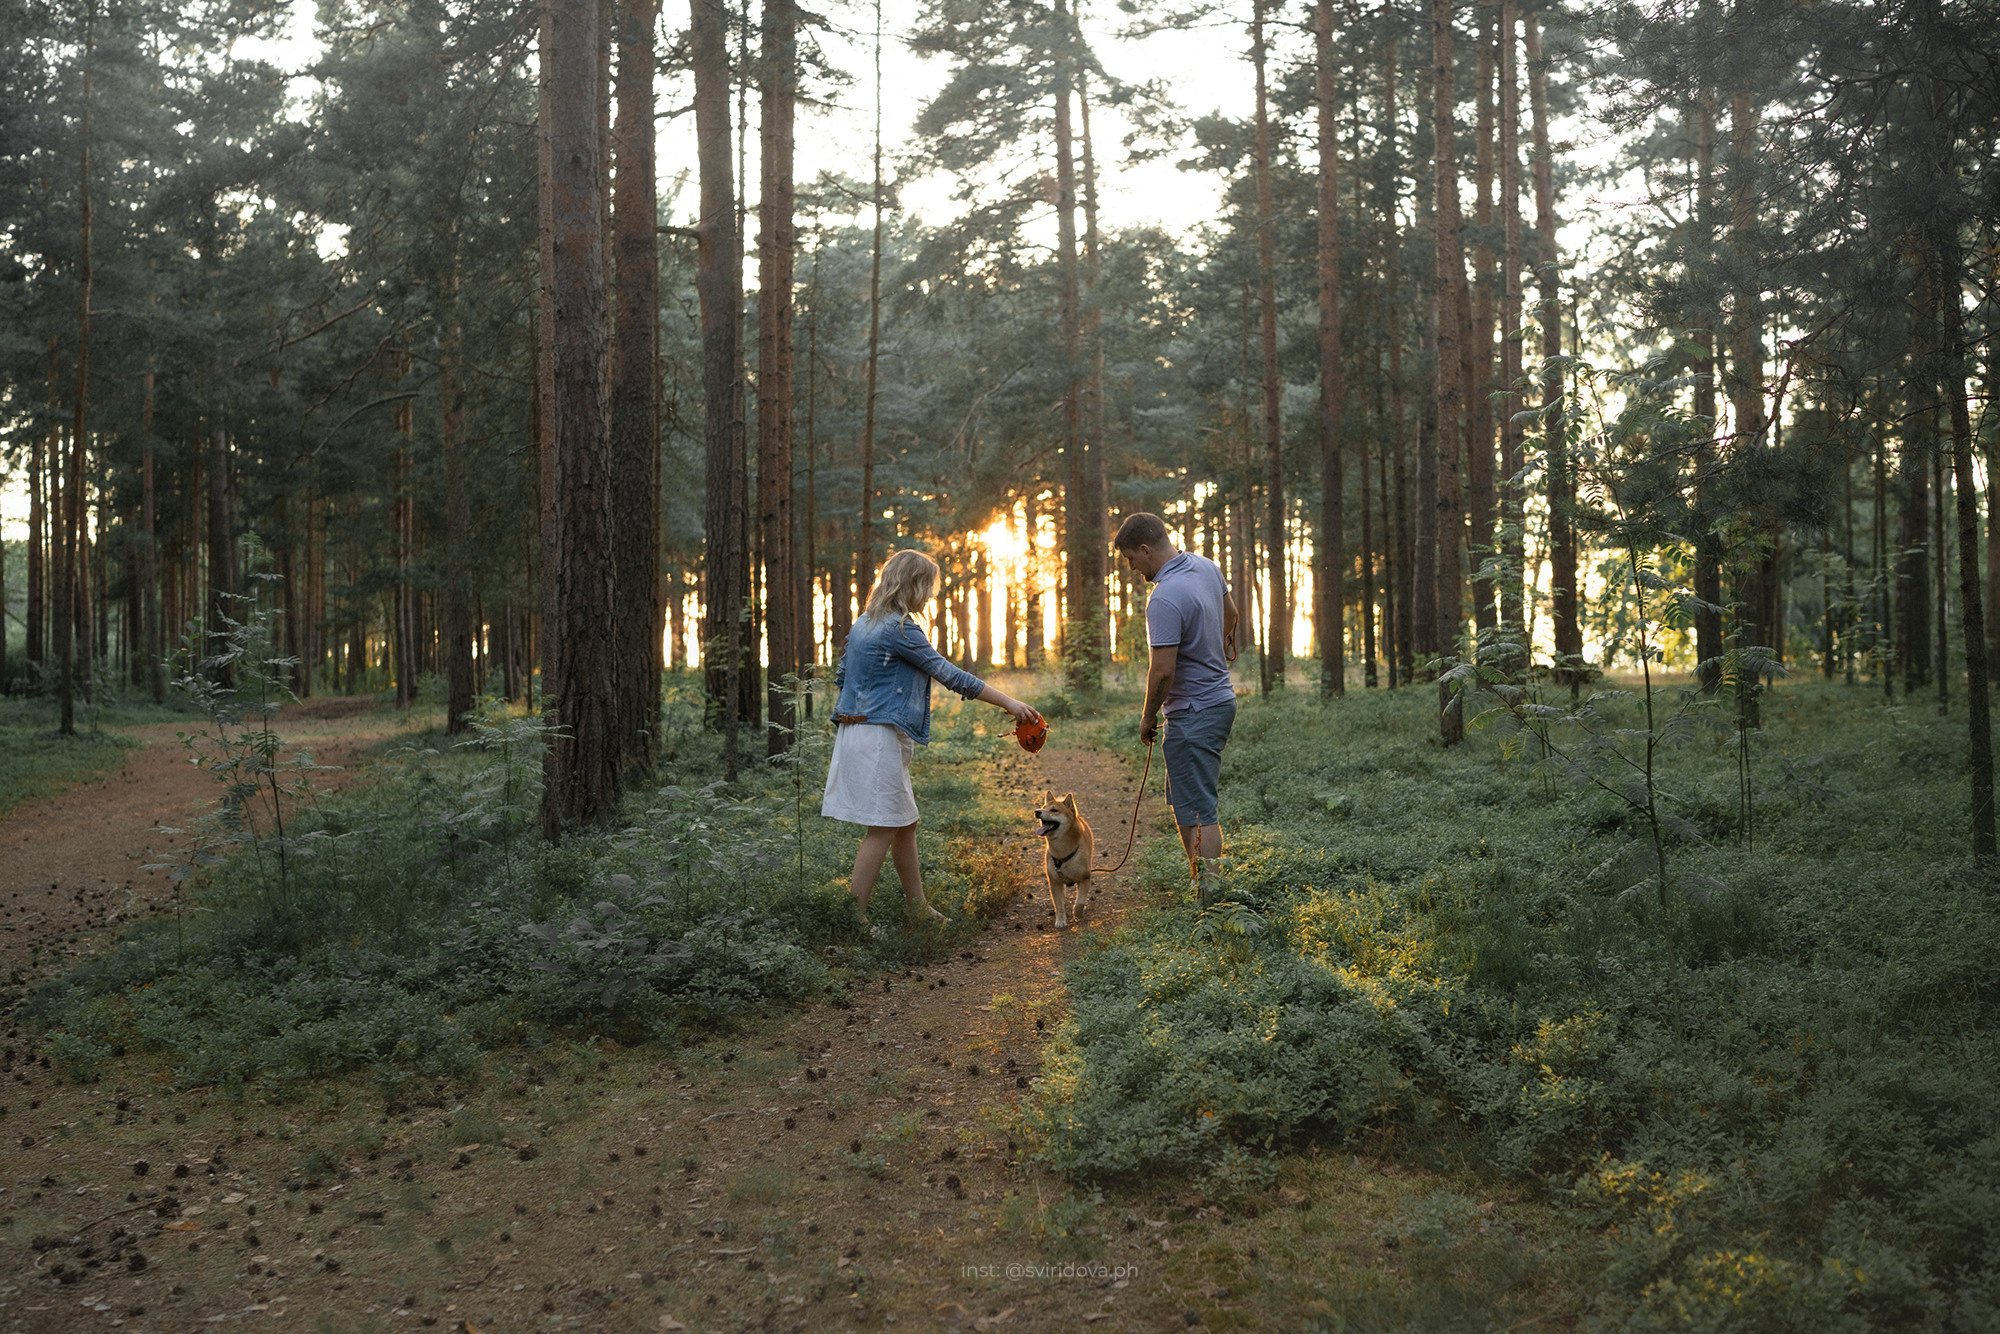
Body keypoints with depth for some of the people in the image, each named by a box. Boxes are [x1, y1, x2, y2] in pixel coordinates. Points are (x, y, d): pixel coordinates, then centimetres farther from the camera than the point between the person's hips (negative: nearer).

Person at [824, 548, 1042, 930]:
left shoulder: (863, 623, 14)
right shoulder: (899, 628, -14)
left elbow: (841, 678, 19)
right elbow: (950, 675, -14)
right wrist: (1009, 703, -10)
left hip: (855, 730, 10)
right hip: (878, 738, -10)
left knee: (904, 824, 15)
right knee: (881, 829, -6)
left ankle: (918, 907, 23)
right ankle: (855, 917, -6)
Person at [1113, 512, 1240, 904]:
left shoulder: (1165, 600, -24)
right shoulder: (1205, 566, 6)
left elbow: (1163, 670, -24)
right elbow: (1230, 611, 26)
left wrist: (1148, 717, -7)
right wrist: (1226, 642, 47)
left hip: (1194, 713, -10)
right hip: (1220, 698, 10)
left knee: (1196, 810, -7)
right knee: (1184, 798, 18)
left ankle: (1211, 897, -7)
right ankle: (1204, 882, 24)